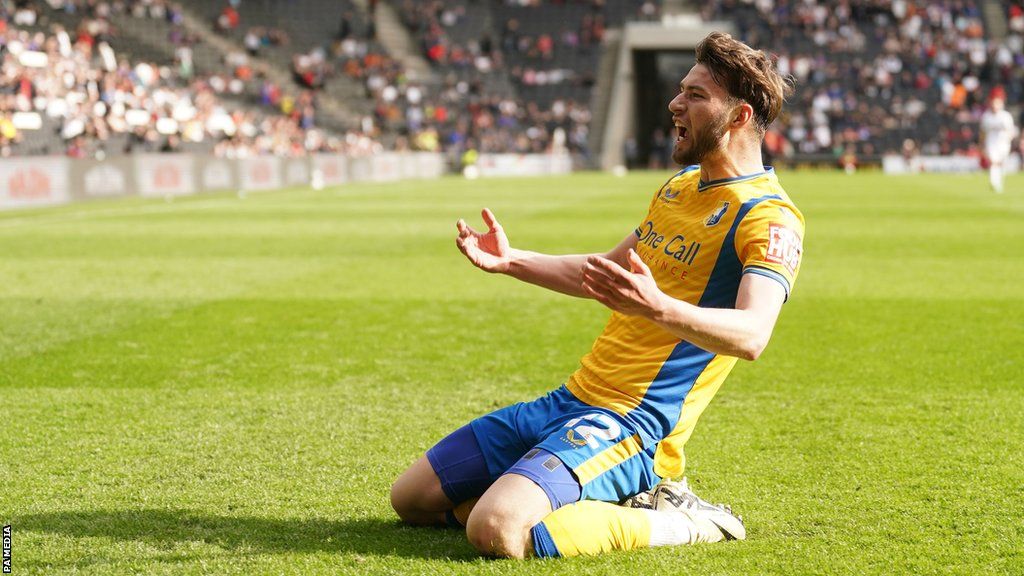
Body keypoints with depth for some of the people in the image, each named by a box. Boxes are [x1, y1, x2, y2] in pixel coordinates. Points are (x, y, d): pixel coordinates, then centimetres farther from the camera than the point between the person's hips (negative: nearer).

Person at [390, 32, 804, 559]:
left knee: (495, 531, -32)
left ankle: (676, 523, -9)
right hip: (570, 399, 10)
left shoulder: (770, 217, -13)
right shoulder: (682, 185, 17)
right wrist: (511, 261, 21)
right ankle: (606, 503, 12)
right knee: (411, 498, 10)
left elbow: (752, 335, -30)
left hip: (631, 425, -9)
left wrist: (659, 308, -47)